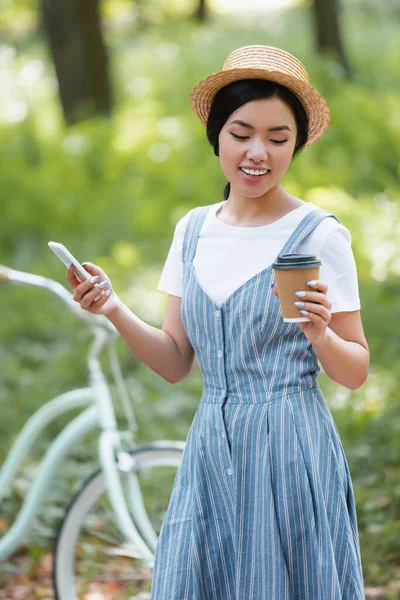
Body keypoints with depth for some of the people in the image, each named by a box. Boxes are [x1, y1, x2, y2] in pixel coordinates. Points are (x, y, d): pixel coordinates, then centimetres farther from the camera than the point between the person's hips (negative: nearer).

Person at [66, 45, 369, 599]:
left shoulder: (320, 235, -7)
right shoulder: (194, 230, 7)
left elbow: (357, 372, -2)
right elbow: (175, 363, 9)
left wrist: (320, 335, -22)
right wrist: (115, 312, -6)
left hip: (291, 450, -4)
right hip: (211, 448, 4)